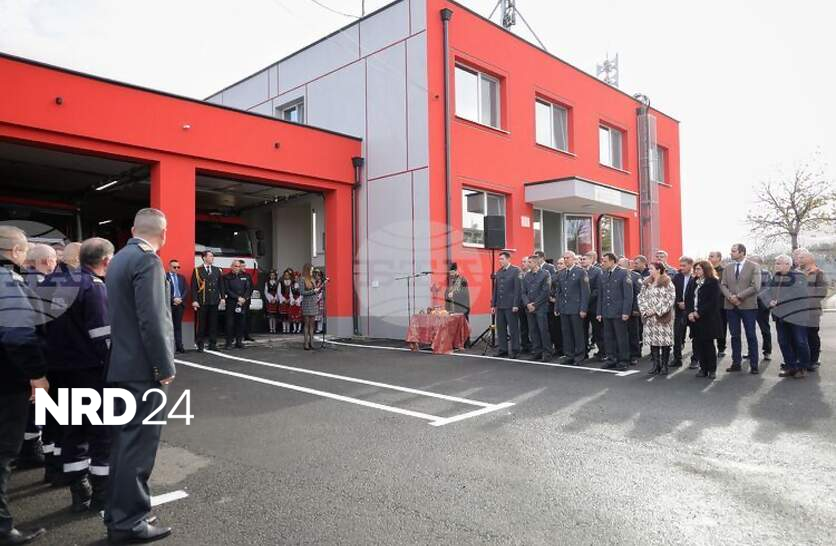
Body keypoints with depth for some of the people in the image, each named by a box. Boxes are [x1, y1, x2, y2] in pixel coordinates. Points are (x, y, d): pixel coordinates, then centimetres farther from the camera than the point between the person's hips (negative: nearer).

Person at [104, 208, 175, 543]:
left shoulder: (119, 258, 13)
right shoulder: (147, 260, -17)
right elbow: (151, 321, -22)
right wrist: (166, 368, -15)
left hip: (120, 366, 10)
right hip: (142, 370, -10)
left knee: (123, 443, 17)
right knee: (138, 446, -1)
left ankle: (118, 513, 28)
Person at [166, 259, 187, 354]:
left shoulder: (182, 277, 16)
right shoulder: (164, 277, 0)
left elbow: (186, 290, 8)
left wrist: (181, 299, -7)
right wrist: (173, 299, -16)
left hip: (180, 304, 4)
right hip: (169, 305, -4)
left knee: (178, 326, 6)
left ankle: (179, 346, 6)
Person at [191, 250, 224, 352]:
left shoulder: (218, 270, 12)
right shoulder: (197, 271, 1)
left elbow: (221, 285, 13)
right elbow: (194, 287, -2)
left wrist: (223, 297, 4)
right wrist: (194, 300, -9)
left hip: (214, 301, 3)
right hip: (202, 302, -3)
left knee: (213, 323, 6)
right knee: (201, 324, -1)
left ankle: (213, 344, 13)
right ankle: (200, 345, 6)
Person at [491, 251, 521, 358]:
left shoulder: (515, 270, -5)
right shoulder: (498, 272, 13)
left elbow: (517, 288, -10)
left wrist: (516, 305, -14)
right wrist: (493, 305, 12)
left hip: (510, 305, -6)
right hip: (500, 305, 6)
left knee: (513, 328, 0)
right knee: (500, 329, 8)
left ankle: (515, 350, 7)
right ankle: (502, 349, 16)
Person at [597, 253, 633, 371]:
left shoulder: (623, 274, -6)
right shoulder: (603, 275, 12)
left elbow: (628, 295, -10)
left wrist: (626, 312, -16)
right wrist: (599, 312, 10)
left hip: (619, 312, -6)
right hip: (606, 312, 6)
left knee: (621, 338, 2)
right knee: (608, 337, 9)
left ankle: (623, 361, 12)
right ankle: (611, 359, 18)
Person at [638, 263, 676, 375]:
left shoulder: (667, 283, -3)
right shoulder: (646, 283, 13)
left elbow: (670, 299, -12)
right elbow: (641, 297, 10)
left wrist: (657, 311, -15)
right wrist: (645, 310, -5)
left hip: (663, 317, -5)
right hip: (650, 318, 5)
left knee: (665, 341, -1)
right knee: (653, 340, 5)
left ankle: (664, 365, 9)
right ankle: (656, 365, 13)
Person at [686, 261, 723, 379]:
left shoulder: (713, 282, -5)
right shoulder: (693, 283, 14)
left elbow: (713, 301, -13)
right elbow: (687, 298, 9)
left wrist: (699, 313, -16)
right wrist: (690, 312, -7)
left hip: (708, 319, -5)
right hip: (694, 318, 5)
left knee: (708, 344, 0)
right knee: (699, 344, 5)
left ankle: (712, 369, 9)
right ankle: (703, 368, 12)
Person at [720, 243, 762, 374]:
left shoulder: (754, 267, -2)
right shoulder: (727, 268, 11)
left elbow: (755, 287, -11)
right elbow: (723, 285, 7)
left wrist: (739, 296, -15)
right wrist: (729, 296, -11)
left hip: (748, 306, -4)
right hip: (731, 306, 4)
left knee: (751, 336, 1)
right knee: (735, 336, 8)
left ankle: (753, 365, 7)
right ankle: (736, 363, 13)